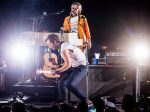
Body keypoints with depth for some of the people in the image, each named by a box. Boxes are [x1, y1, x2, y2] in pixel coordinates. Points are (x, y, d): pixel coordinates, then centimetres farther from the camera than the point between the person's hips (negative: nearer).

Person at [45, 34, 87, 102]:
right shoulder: (63, 45, 9)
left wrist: (57, 71, -9)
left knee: (70, 84, -24)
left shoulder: (63, 49, -22)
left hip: (81, 67, -10)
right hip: (74, 66, 10)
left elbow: (68, 64, -23)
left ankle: (85, 101, -13)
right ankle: (62, 102, 20)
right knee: (61, 82, 8)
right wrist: (58, 67, 12)